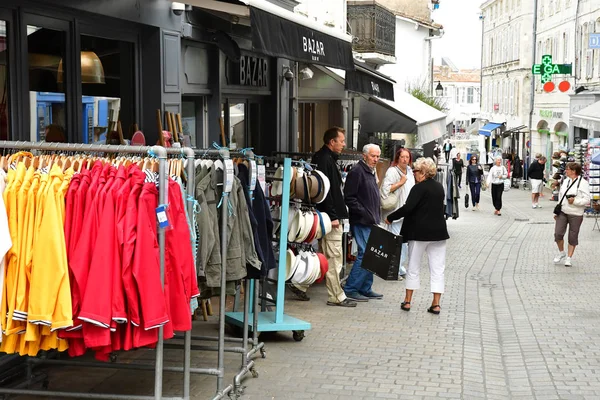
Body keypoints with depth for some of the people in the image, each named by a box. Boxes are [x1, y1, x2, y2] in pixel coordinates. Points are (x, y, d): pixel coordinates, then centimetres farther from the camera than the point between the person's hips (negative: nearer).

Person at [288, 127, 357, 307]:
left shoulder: (329, 158, 18)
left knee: (324, 255, 15)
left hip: (331, 216, 11)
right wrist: (332, 216, -22)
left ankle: (300, 285, 21)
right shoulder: (324, 159, -15)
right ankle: (336, 296, 2)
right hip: (330, 216, -11)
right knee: (334, 258, -4)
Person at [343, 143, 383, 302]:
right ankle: (350, 289, -4)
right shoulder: (356, 172, -12)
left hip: (371, 223, 10)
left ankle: (366, 288, 19)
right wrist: (364, 213, -20)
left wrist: (376, 216, 17)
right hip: (361, 223, -10)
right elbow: (349, 198, -17)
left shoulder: (371, 173, 19)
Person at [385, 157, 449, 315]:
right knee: (438, 269, 6)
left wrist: (390, 218, -10)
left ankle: (407, 301, 13)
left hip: (420, 232, -5)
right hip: (438, 231, 5)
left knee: (413, 267, 7)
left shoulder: (419, 188, -13)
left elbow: (407, 208, -21)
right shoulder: (439, 187, 10)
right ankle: (436, 303, 3)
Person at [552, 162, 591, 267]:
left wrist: (575, 201, -23)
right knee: (558, 234, -5)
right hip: (562, 212, 5)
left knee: (573, 237, 4)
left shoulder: (583, 183, -8)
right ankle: (561, 252, 19)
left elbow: (587, 200, -11)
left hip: (575, 214, -5)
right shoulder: (566, 181, 11)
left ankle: (568, 258, 16)